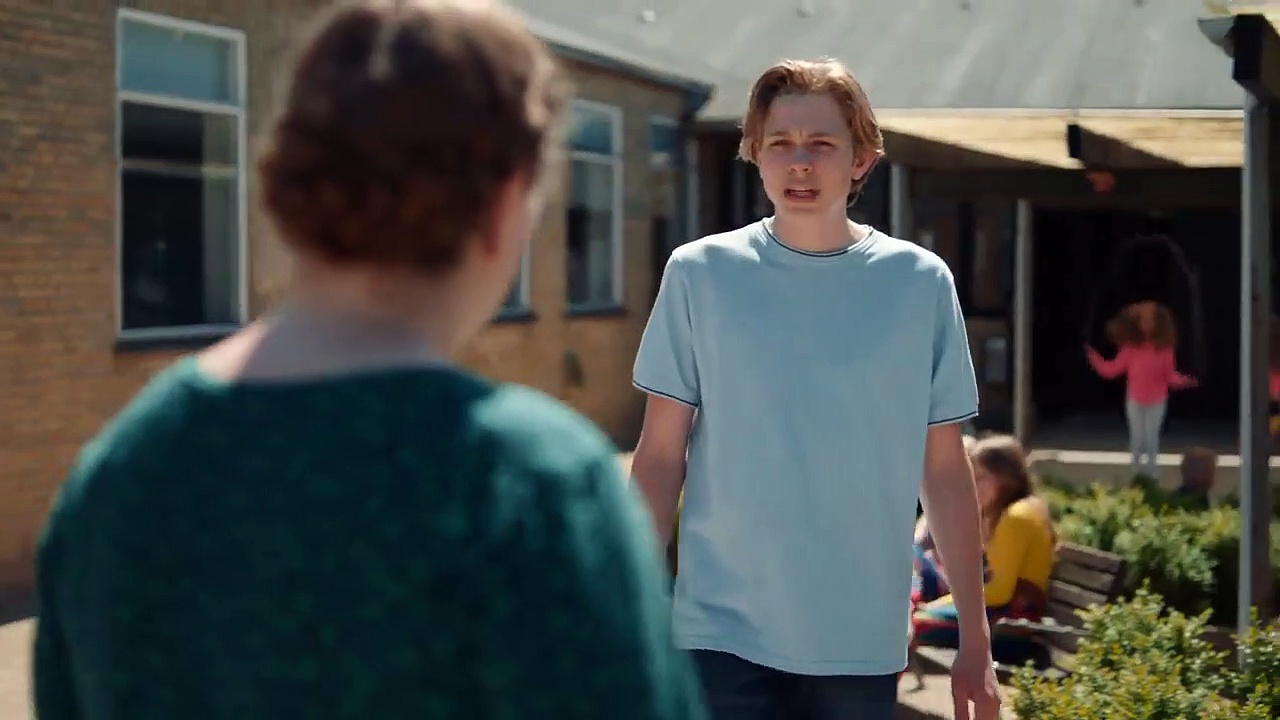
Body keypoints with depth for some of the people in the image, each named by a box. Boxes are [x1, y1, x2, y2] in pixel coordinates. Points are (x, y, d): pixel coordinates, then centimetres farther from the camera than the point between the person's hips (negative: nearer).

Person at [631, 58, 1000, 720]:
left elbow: (945, 472, 4)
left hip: (862, 643, 1)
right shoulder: (700, 273, -2)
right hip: (723, 634, -1)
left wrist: (975, 640, 3)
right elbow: (660, 457, 2)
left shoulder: (919, 283, 0)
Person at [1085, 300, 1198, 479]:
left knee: (1151, 439, 5)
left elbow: (1170, 376, -8)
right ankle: (1138, 474, 23)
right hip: (1135, 401, 1)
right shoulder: (1130, 348, -6)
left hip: (1156, 402, -1)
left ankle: (1152, 474, 18)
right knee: (1137, 440, 8)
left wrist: (1184, 381, -27)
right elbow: (1112, 370, -3)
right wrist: (1094, 358, -11)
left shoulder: (1164, 349, -8)